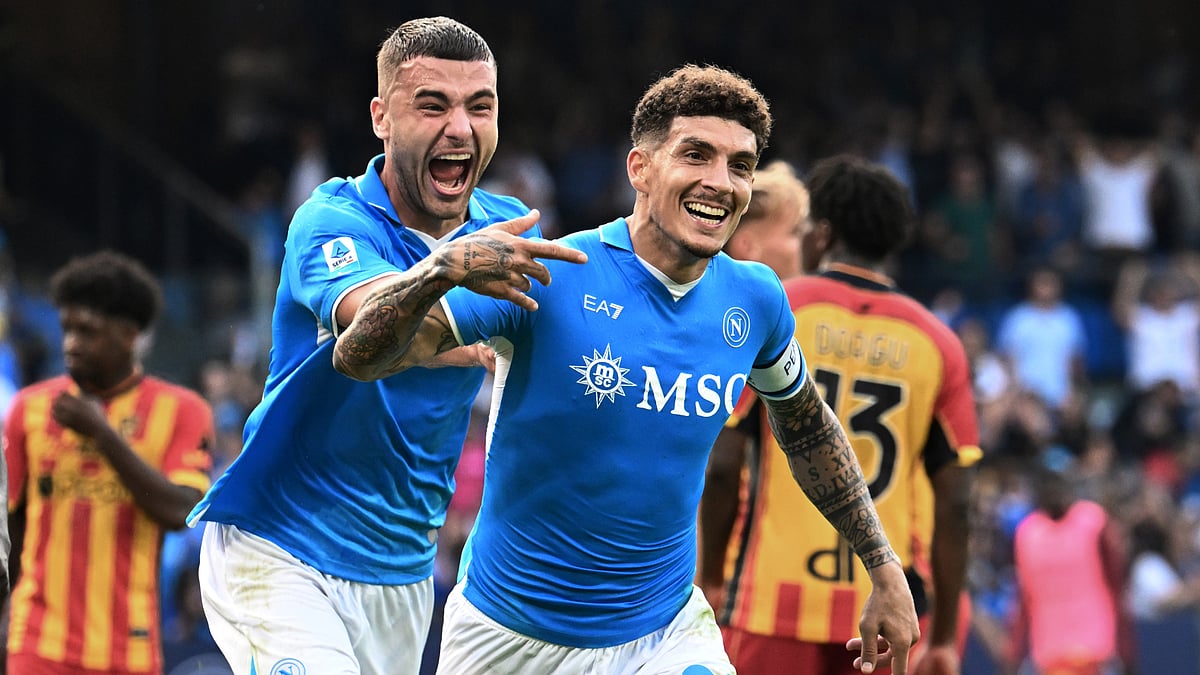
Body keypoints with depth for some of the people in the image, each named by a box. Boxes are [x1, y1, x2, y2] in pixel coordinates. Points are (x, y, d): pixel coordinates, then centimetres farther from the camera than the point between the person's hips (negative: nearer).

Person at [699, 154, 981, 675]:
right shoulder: (936, 342, 5)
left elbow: (720, 466, -6)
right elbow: (953, 504, 2)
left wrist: (711, 577, 8)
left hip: (775, 599, -2)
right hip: (888, 613, 2)